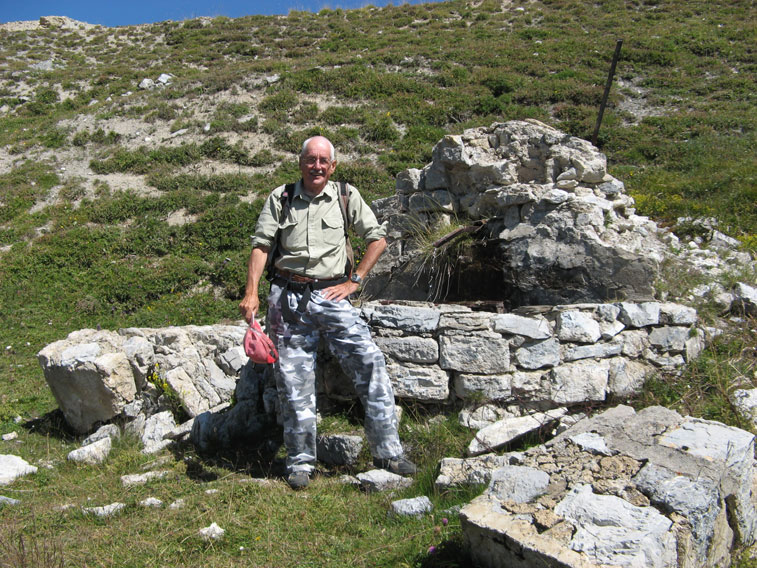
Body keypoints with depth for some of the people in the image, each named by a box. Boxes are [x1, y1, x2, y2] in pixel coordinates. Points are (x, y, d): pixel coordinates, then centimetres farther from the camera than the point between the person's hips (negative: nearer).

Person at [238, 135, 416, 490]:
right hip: (288, 297, 0)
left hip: (330, 295, 0)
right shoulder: (280, 198, 6)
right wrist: (251, 292, -10)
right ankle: (300, 461, 17)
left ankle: (387, 450, -2)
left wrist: (354, 280, 1)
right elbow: (261, 245, 2)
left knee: (369, 361, -11)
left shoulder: (346, 196, 6)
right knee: (293, 380, 3)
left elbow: (378, 238, 9)